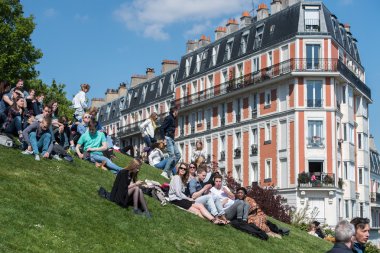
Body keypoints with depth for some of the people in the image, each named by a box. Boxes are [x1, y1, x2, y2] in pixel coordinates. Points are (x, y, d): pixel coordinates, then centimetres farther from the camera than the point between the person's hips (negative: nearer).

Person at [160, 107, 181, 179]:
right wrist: (163, 139, -21)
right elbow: (161, 128, -15)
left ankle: (169, 171, 8)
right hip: (168, 138, -10)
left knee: (178, 155, 7)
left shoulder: (173, 119, 20)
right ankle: (165, 172, -15)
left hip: (171, 139, 10)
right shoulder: (169, 118, -8)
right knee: (172, 156, -16)